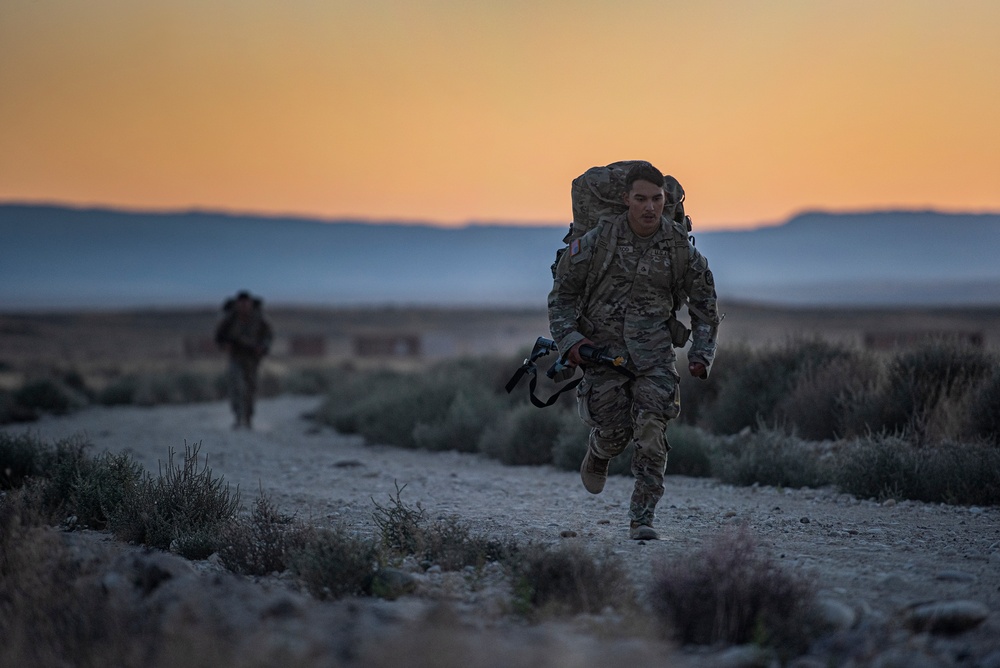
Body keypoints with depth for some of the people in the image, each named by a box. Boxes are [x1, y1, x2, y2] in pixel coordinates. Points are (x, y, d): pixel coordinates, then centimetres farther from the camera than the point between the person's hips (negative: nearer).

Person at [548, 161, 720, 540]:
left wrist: (701, 354, 2)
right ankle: (597, 454, 37)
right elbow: (562, 292, 2)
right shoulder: (597, 241, -10)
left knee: (651, 431, -14)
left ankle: (642, 519, -6)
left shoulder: (679, 247, -4)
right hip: (602, 347, -1)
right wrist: (569, 339, -9)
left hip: (653, 349, 1)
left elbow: (704, 302, 10)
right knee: (615, 432, -2)